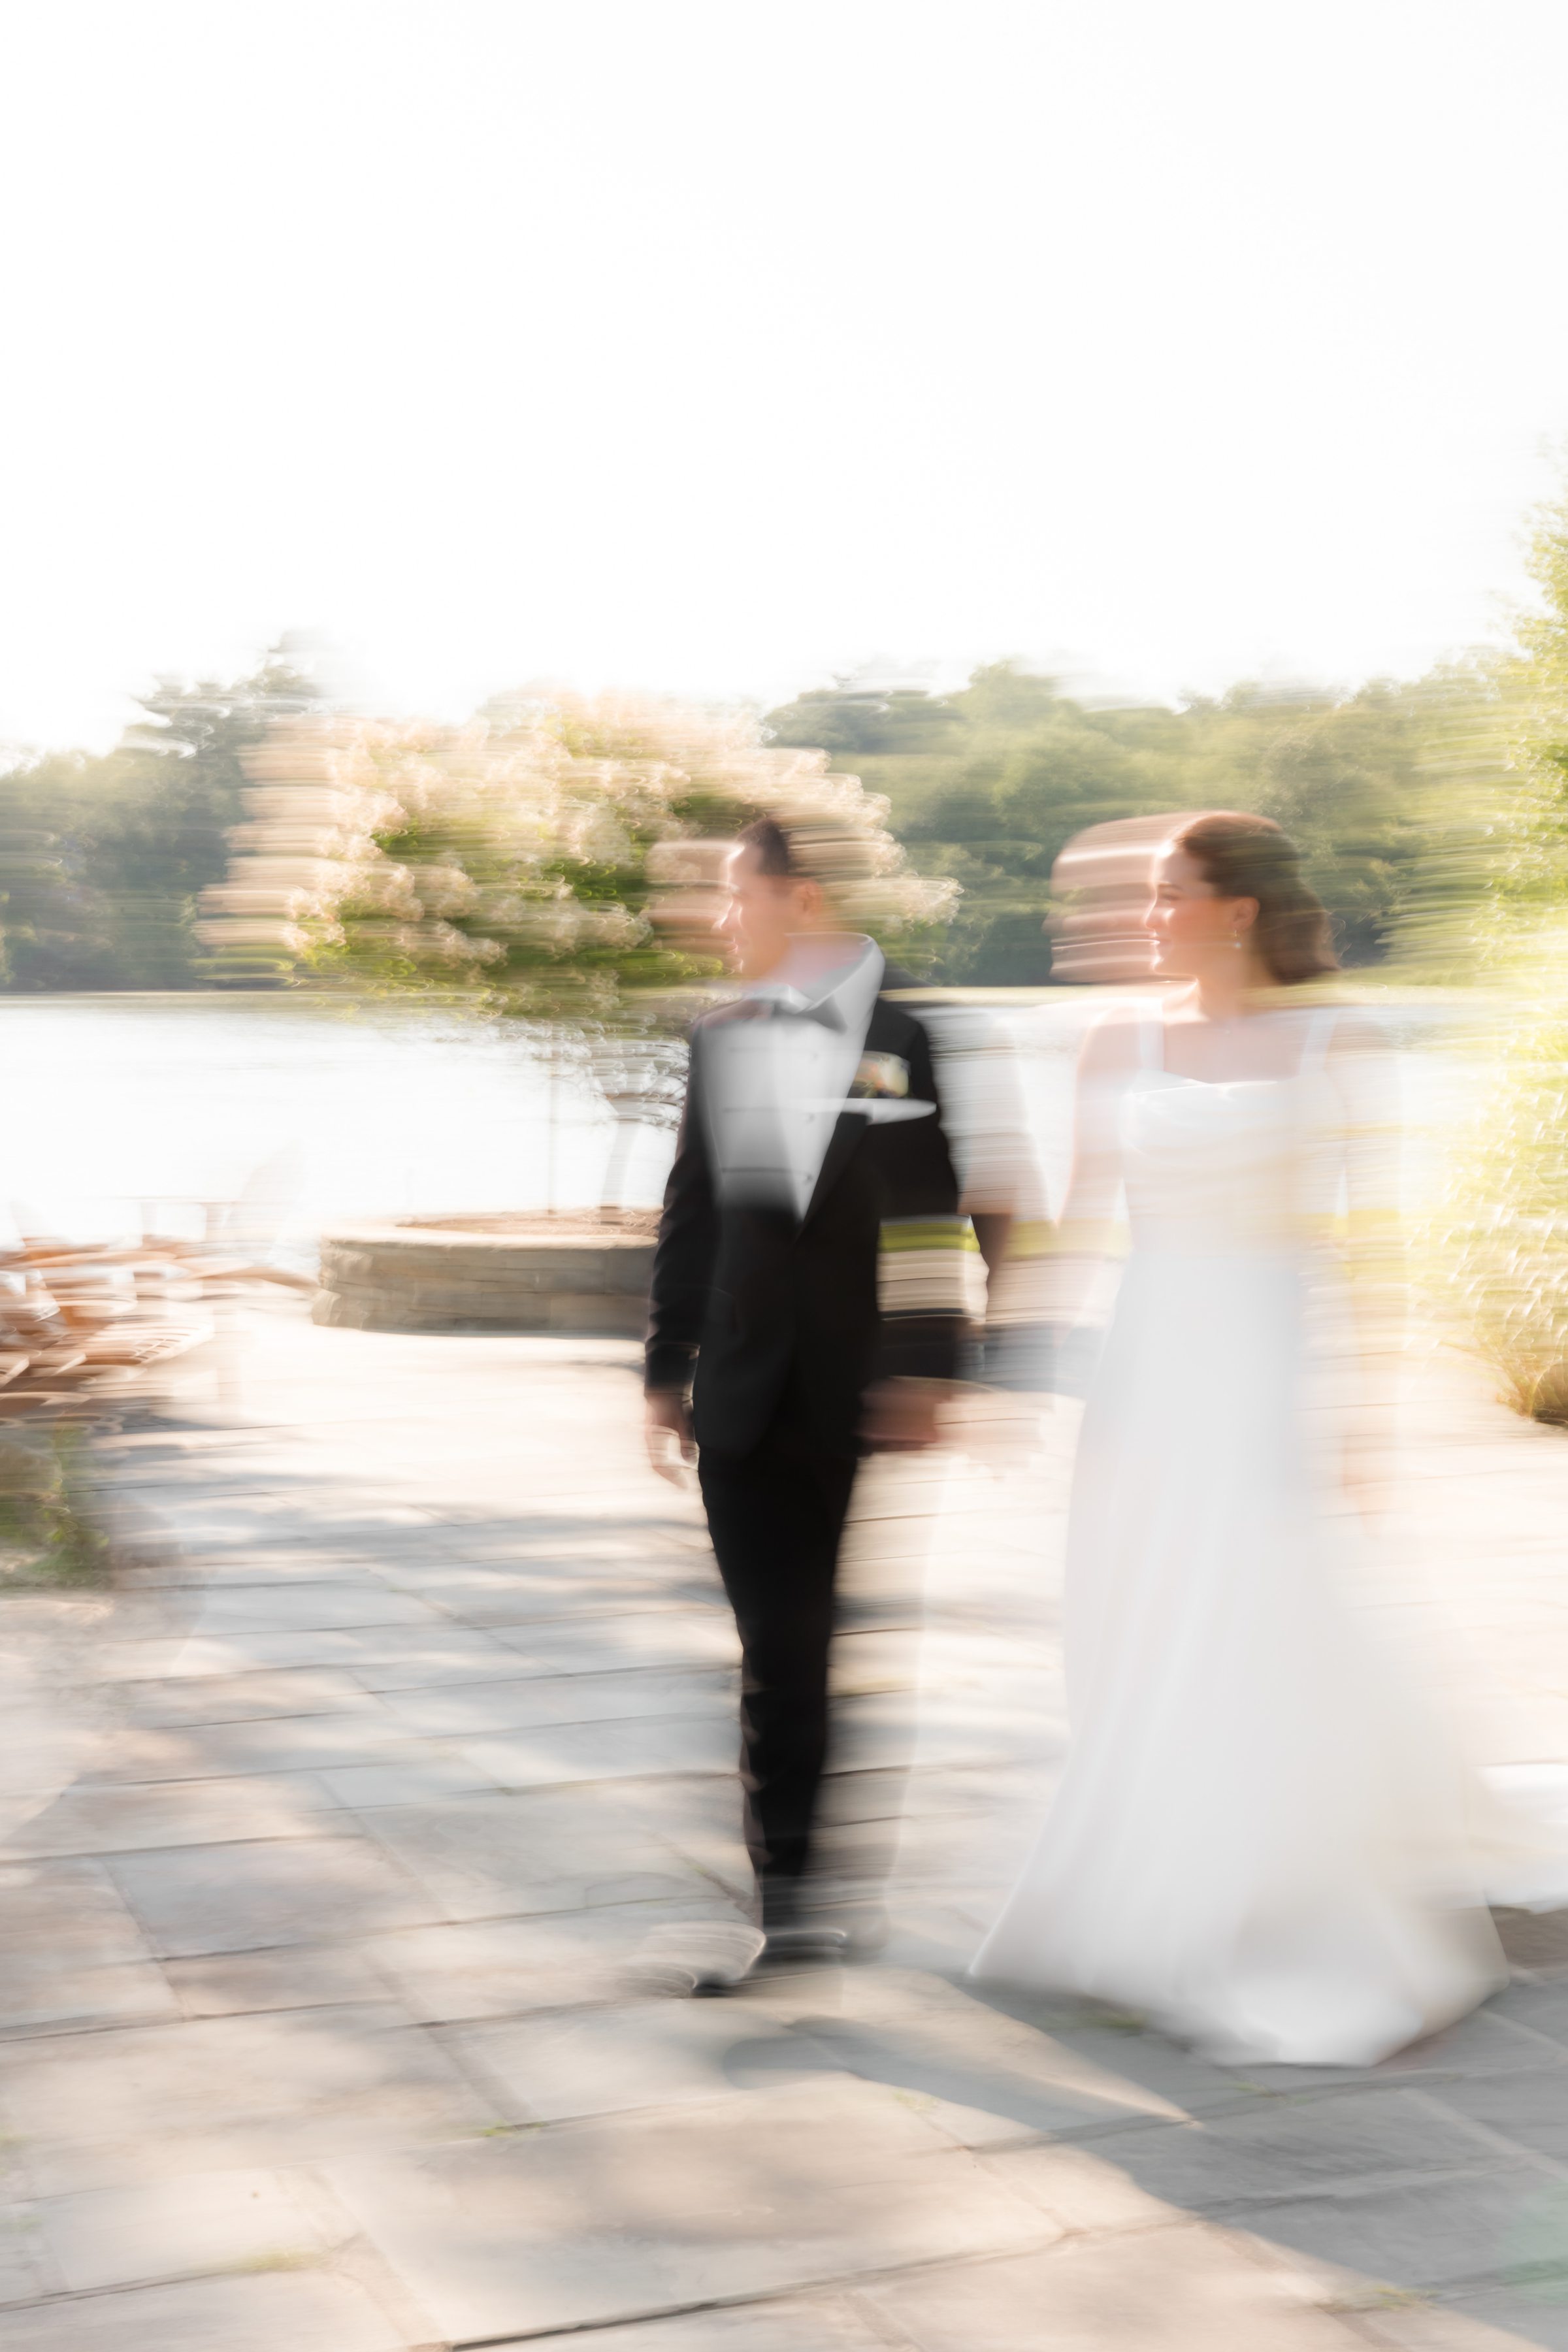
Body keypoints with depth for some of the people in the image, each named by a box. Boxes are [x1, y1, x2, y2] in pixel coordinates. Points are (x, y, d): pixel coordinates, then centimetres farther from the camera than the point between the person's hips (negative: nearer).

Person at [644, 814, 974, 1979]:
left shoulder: (902, 1035, -3)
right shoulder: (720, 1038, 10)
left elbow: (934, 1219, -6)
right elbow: (693, 1215, 14)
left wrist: (923, 1371, -11)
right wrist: (669, 1371, 13)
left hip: (861, 1394, -4)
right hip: (749, 1394, 4)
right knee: (778, 1646, 7)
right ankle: (791, 1885, 15)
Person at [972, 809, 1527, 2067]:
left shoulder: (1332, 1042, -3)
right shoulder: (1125, 1041, 8)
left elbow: (1374, 1232, -6)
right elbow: (1085, 1219, 10)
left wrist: (1371, 1411, -11)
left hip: (1266, 1375, -4)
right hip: (1145, 1369, 4)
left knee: (1245, 1666, -4)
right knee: (1133, 1659, 7)